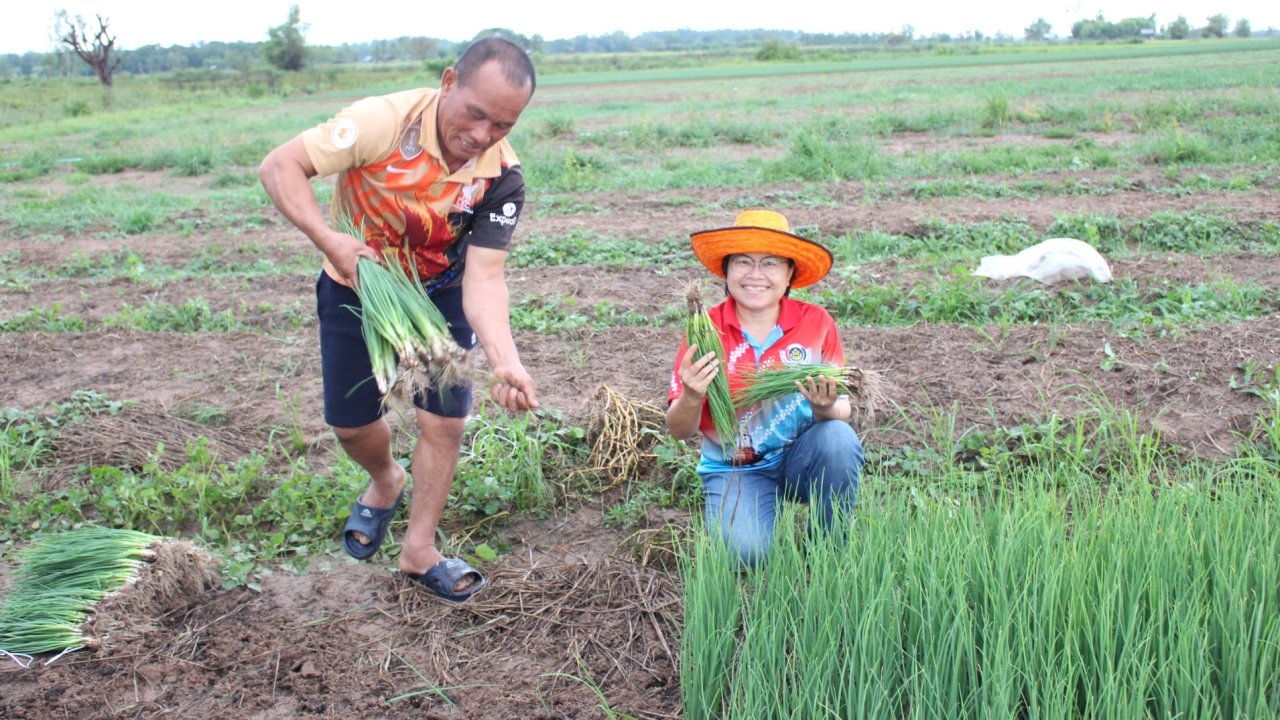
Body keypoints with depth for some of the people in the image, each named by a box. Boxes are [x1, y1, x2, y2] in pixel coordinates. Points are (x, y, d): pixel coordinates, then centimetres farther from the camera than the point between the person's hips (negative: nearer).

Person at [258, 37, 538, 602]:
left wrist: (503, 359, -46)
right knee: (352, 424, 7)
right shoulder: (384, 121, -31)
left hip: (439, 295, 1)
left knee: (444, 422, -4)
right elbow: (279, 167, -25)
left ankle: (419, 551, 16)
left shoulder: (502, 178, -24)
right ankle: (386, 483, 43)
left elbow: (484, 276, -29)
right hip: (355, 285, -1)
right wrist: (331, 241, -38)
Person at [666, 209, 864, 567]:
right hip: (735, 468, -2)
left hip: (802, 458, 2)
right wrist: (692, 398, -33)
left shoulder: (816, 322, -9)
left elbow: (843, 411, -4)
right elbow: (679, 430, -10)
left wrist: (826, 408, -29)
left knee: (839, 437, -30)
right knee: (747, 551, -28)